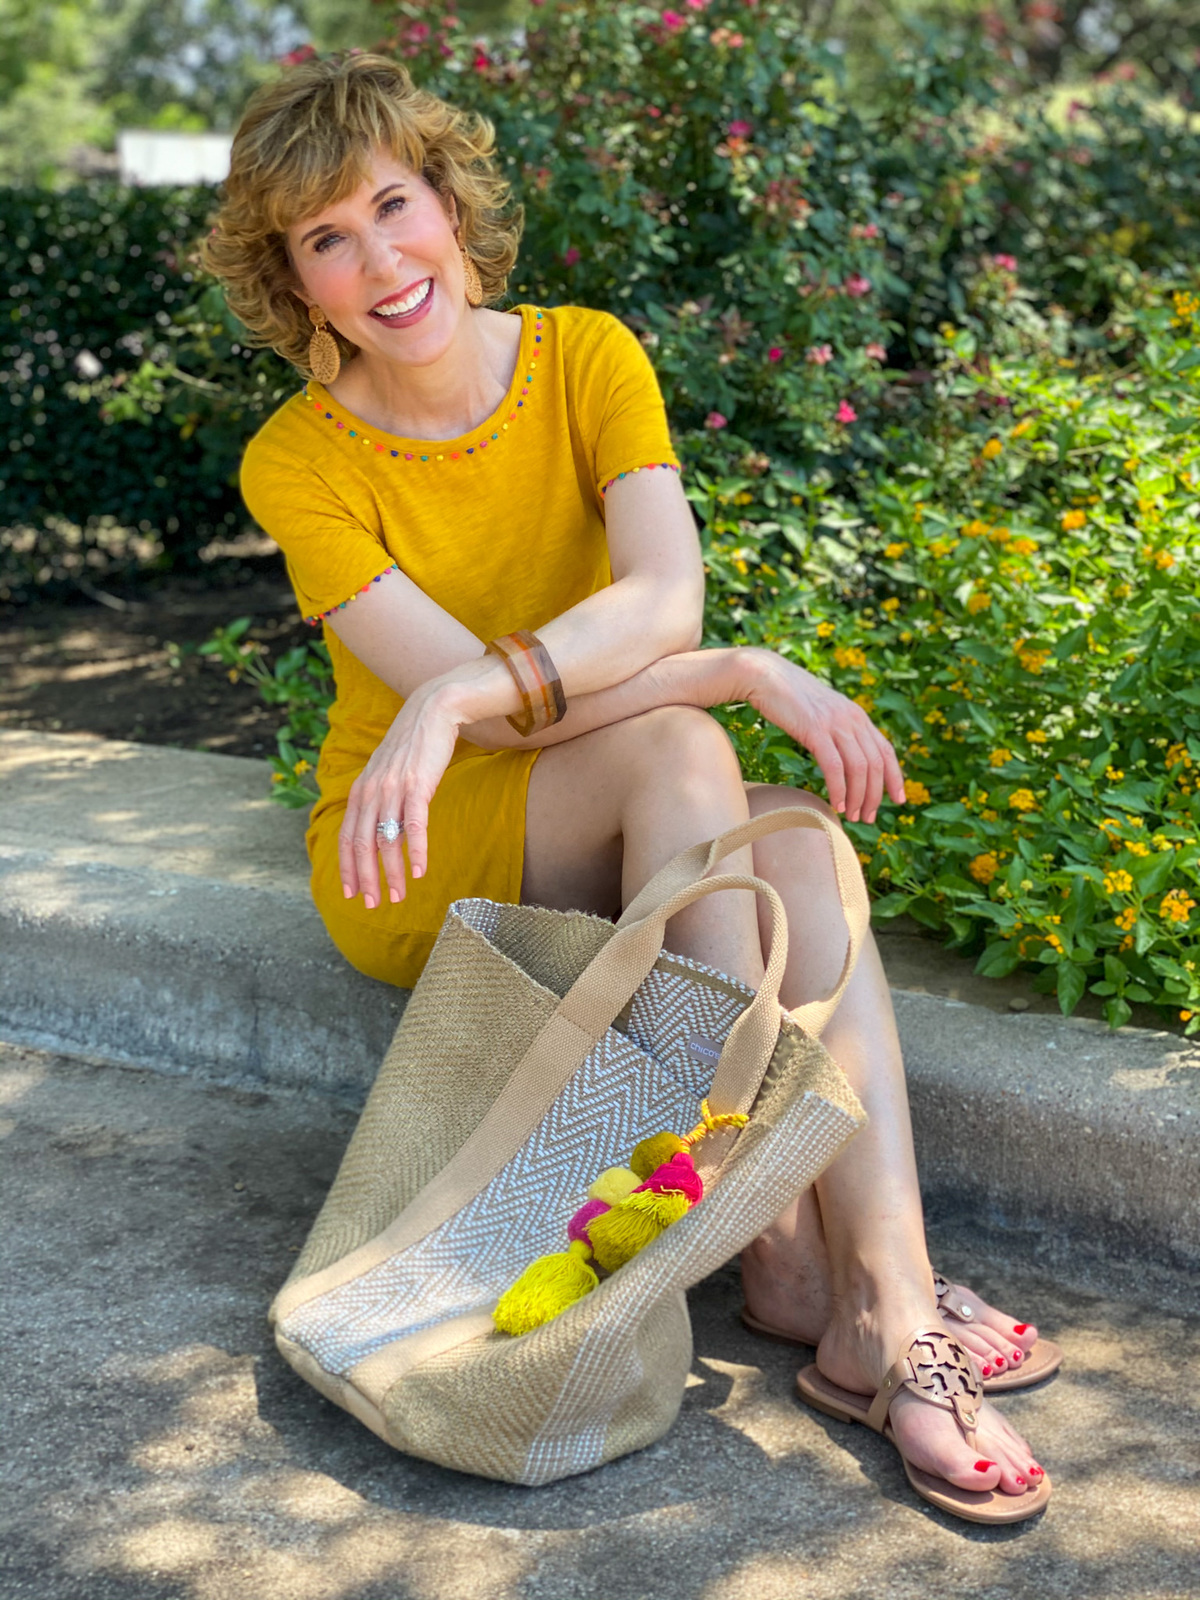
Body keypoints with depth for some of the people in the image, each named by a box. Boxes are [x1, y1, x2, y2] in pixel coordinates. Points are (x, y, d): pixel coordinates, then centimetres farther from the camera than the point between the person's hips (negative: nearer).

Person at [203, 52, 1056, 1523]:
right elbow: (450, 689, -23)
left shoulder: (586, 357, -7)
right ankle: (785, 1261, -33)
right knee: (670, 741, -32)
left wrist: (452, 704, -40)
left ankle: (889, 1299, -38)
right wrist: (746, 674, -29)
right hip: (412, 866, -3)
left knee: (799, 837, -29)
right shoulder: (297, 463, -13)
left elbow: (664, 596, -24)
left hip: (609, 850, 3)